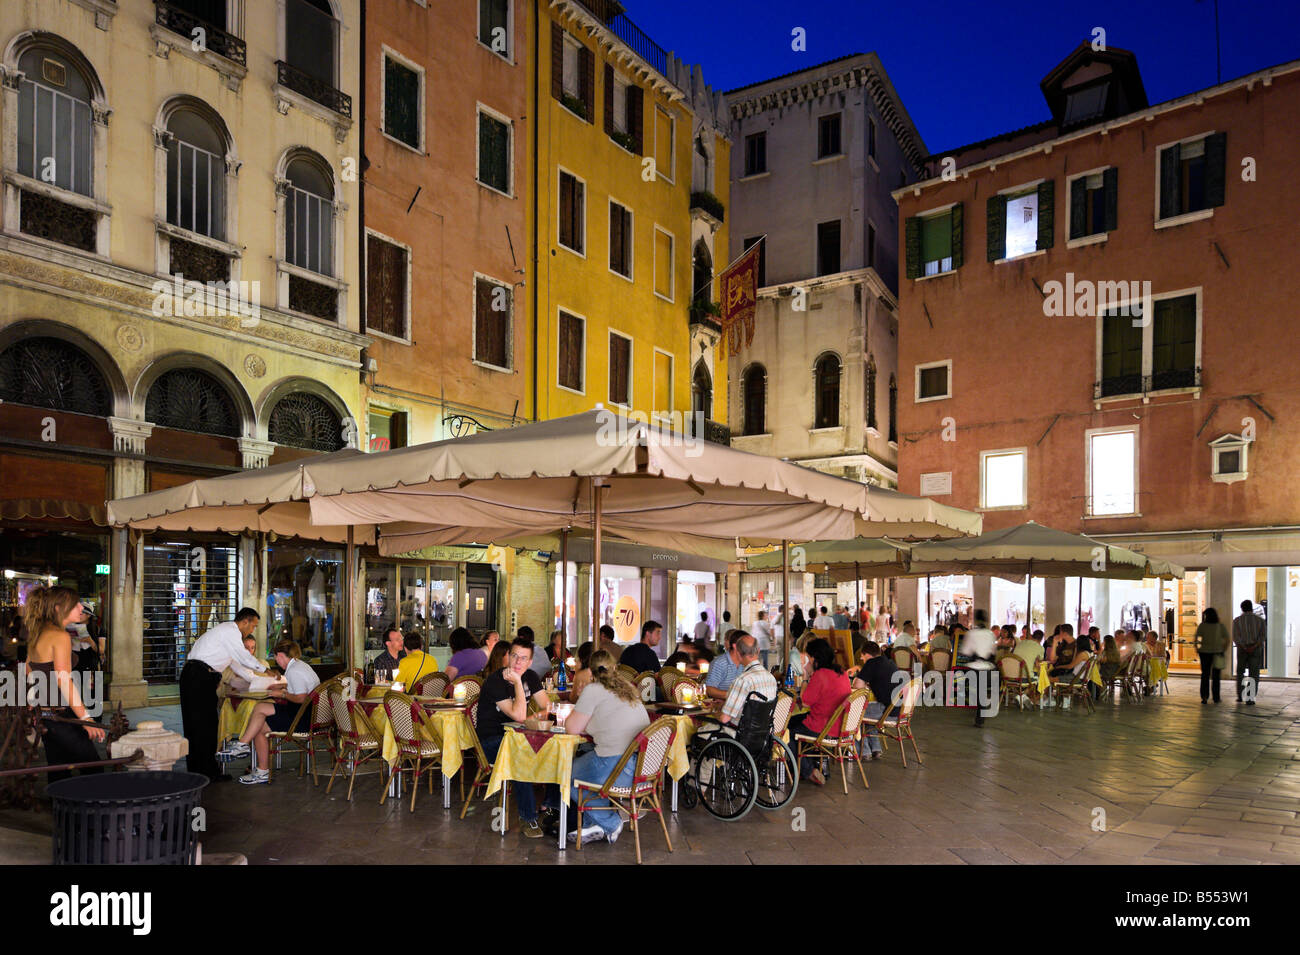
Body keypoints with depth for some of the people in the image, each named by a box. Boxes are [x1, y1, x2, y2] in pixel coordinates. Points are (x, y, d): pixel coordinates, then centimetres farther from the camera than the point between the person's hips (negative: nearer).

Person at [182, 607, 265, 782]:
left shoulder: (227, 630, 24)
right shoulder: (230, 631, -8)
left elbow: (236, 663, 30)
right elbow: (245, 657, -10)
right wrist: (266, 670, 3)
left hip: (194, 677, 10)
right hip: (199, 678, -10)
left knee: (195, 725, 11)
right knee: (204, 725, -7)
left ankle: (197, 769, 15)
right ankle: (208, 772, -4)